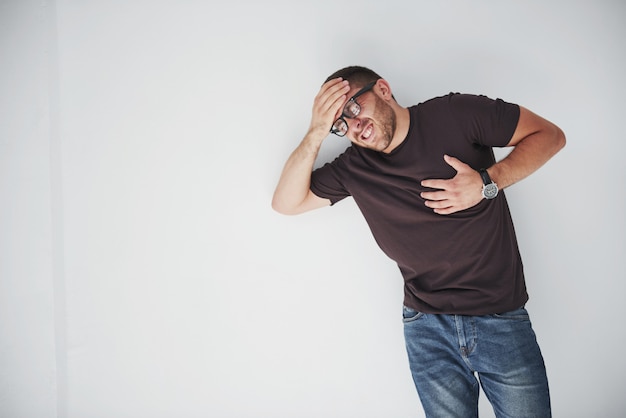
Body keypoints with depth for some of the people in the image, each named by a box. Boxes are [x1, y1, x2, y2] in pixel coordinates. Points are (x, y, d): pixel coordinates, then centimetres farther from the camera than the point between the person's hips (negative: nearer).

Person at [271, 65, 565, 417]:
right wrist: (315, 135, -11)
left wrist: (487, 182, -16)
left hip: (503, 321, -2)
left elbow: (549, 134, -1)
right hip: (428, 329, 2)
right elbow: (286, 203, 1)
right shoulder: (353, 168, 3)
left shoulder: (456, 114, -7)